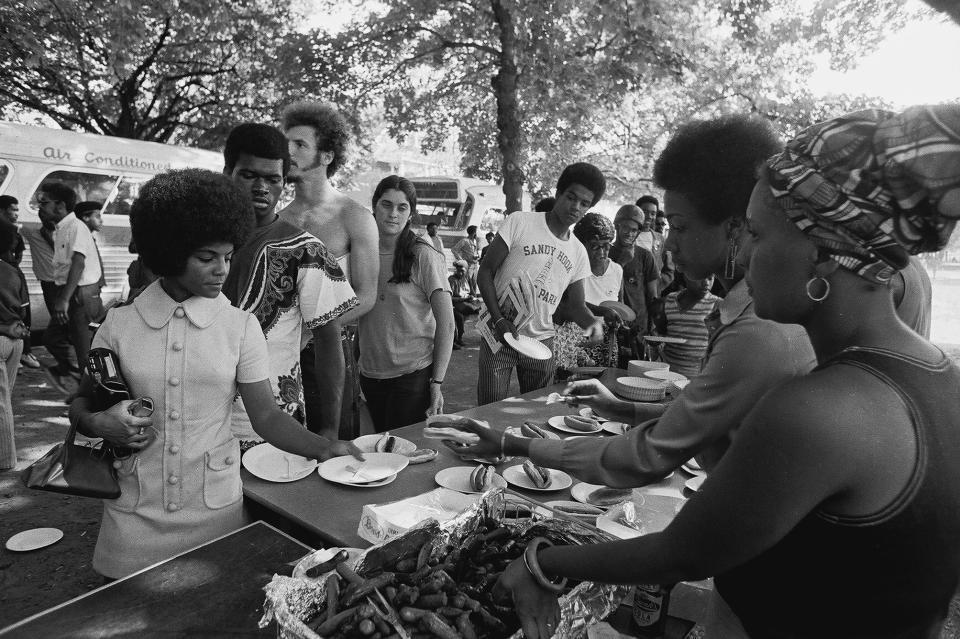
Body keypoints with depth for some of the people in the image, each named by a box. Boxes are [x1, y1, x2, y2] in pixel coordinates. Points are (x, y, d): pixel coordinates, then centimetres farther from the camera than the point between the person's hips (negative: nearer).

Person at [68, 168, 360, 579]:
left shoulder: (240, 326, -5)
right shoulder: (119, 324, -3)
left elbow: (266, 415, -7)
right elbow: (81, 403, 9)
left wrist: (324, 448, -21)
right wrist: (97, 422, -13)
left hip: (216, 510, 0)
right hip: (135, 514, 1)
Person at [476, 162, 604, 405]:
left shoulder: (578, 253, 8)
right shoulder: (519, 223, -6)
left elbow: (575, 305, 11)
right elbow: (485, 273, -7)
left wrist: (592, 321, -12)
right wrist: (499, 320, -18)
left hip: (541, 341, 4)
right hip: (499, 337, -4)